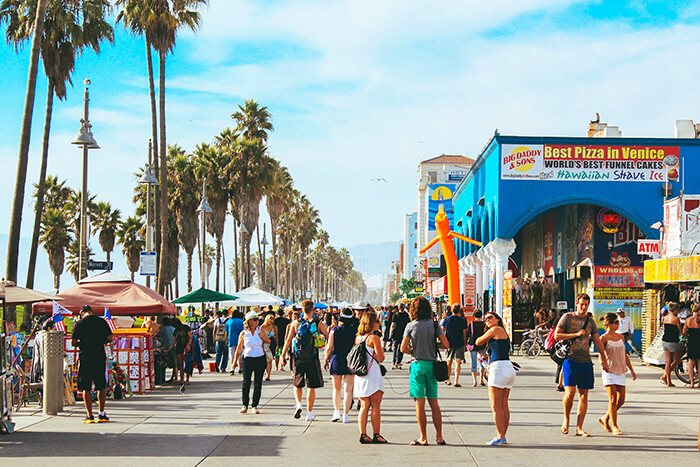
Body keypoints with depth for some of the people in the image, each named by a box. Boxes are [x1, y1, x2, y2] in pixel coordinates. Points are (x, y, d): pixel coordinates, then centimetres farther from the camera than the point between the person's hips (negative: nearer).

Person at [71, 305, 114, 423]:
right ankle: (101, 414, 11)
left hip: (85, 358, -1)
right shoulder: (101, 321, 2)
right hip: (100, 357, 1)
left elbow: (73, 343, -2)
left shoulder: (79, 323, 0)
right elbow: (110, 338, 0)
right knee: (102, 387, 11)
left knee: (86, 388, 4)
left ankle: (89, 415, 2)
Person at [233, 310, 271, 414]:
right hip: (247, 359, -1)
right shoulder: (243, 333, 0)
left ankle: (255, 406, 8)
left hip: (260, 359, 1)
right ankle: (245, 405, 8)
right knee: (246, 382, -5)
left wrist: (262, 337, -8)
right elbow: (239, 348, 6)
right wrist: (235, 360, 4)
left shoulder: (260, 331, 4)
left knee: (258, 383, 1)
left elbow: (269, 342, 10)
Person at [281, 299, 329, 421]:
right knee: (311, 387, 7)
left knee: (297, 384, 18)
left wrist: (283, 355, 6)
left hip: (298, 359, 1)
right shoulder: (318, 323, -2)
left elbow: (288, 340, -1)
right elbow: (328, 337, -2)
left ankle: (298, 404, -4)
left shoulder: (296, 323, 0)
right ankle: (309, 413, 8)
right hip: (312, 359, -1)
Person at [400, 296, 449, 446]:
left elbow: (403, 348, -7)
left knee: (419, 403, 0)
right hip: (431, 365, 3)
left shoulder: (411, 326, -5)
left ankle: (423, 438, -1)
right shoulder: (435, 325, 1)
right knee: (434, 402, 11)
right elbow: (446, 345, -3)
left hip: (417, 364, -3)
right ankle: (439, 437, 12)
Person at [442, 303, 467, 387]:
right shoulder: (463, 321, -5)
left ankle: (448, 380, 23)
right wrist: (465, 343, 8)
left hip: (449, 343, 3)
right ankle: (456, 381, -10)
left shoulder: (446, 320, 1)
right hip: (459, 344, -3)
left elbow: (442, 330, 5)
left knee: (449, 362, 16)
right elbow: (464, 333, -3)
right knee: (458, 362, -3)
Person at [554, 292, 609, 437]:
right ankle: (566, 419, 11)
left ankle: (579, 428, 6)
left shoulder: (590, 321, 15)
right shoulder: (567, 317, 3)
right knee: (570, 392, -14)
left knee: (584, 395, 1)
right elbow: (557, 335, -3)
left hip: (586, 362, 4)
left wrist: (604, 359, 16)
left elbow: (597, 341, 20)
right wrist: (576, 334, -10)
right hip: (570, 360, -4)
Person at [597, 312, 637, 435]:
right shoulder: (604, 338, -5)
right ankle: (614, 426, -1)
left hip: (620, 372, 6)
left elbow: (625, 355, 19)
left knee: (621, 400, 3)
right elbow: (601, 355, -9)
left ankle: (605, 419, 22)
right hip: (609, 372, -6)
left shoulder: (621, 336, 13)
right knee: (613, 399, -8)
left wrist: (631, 370, 17)